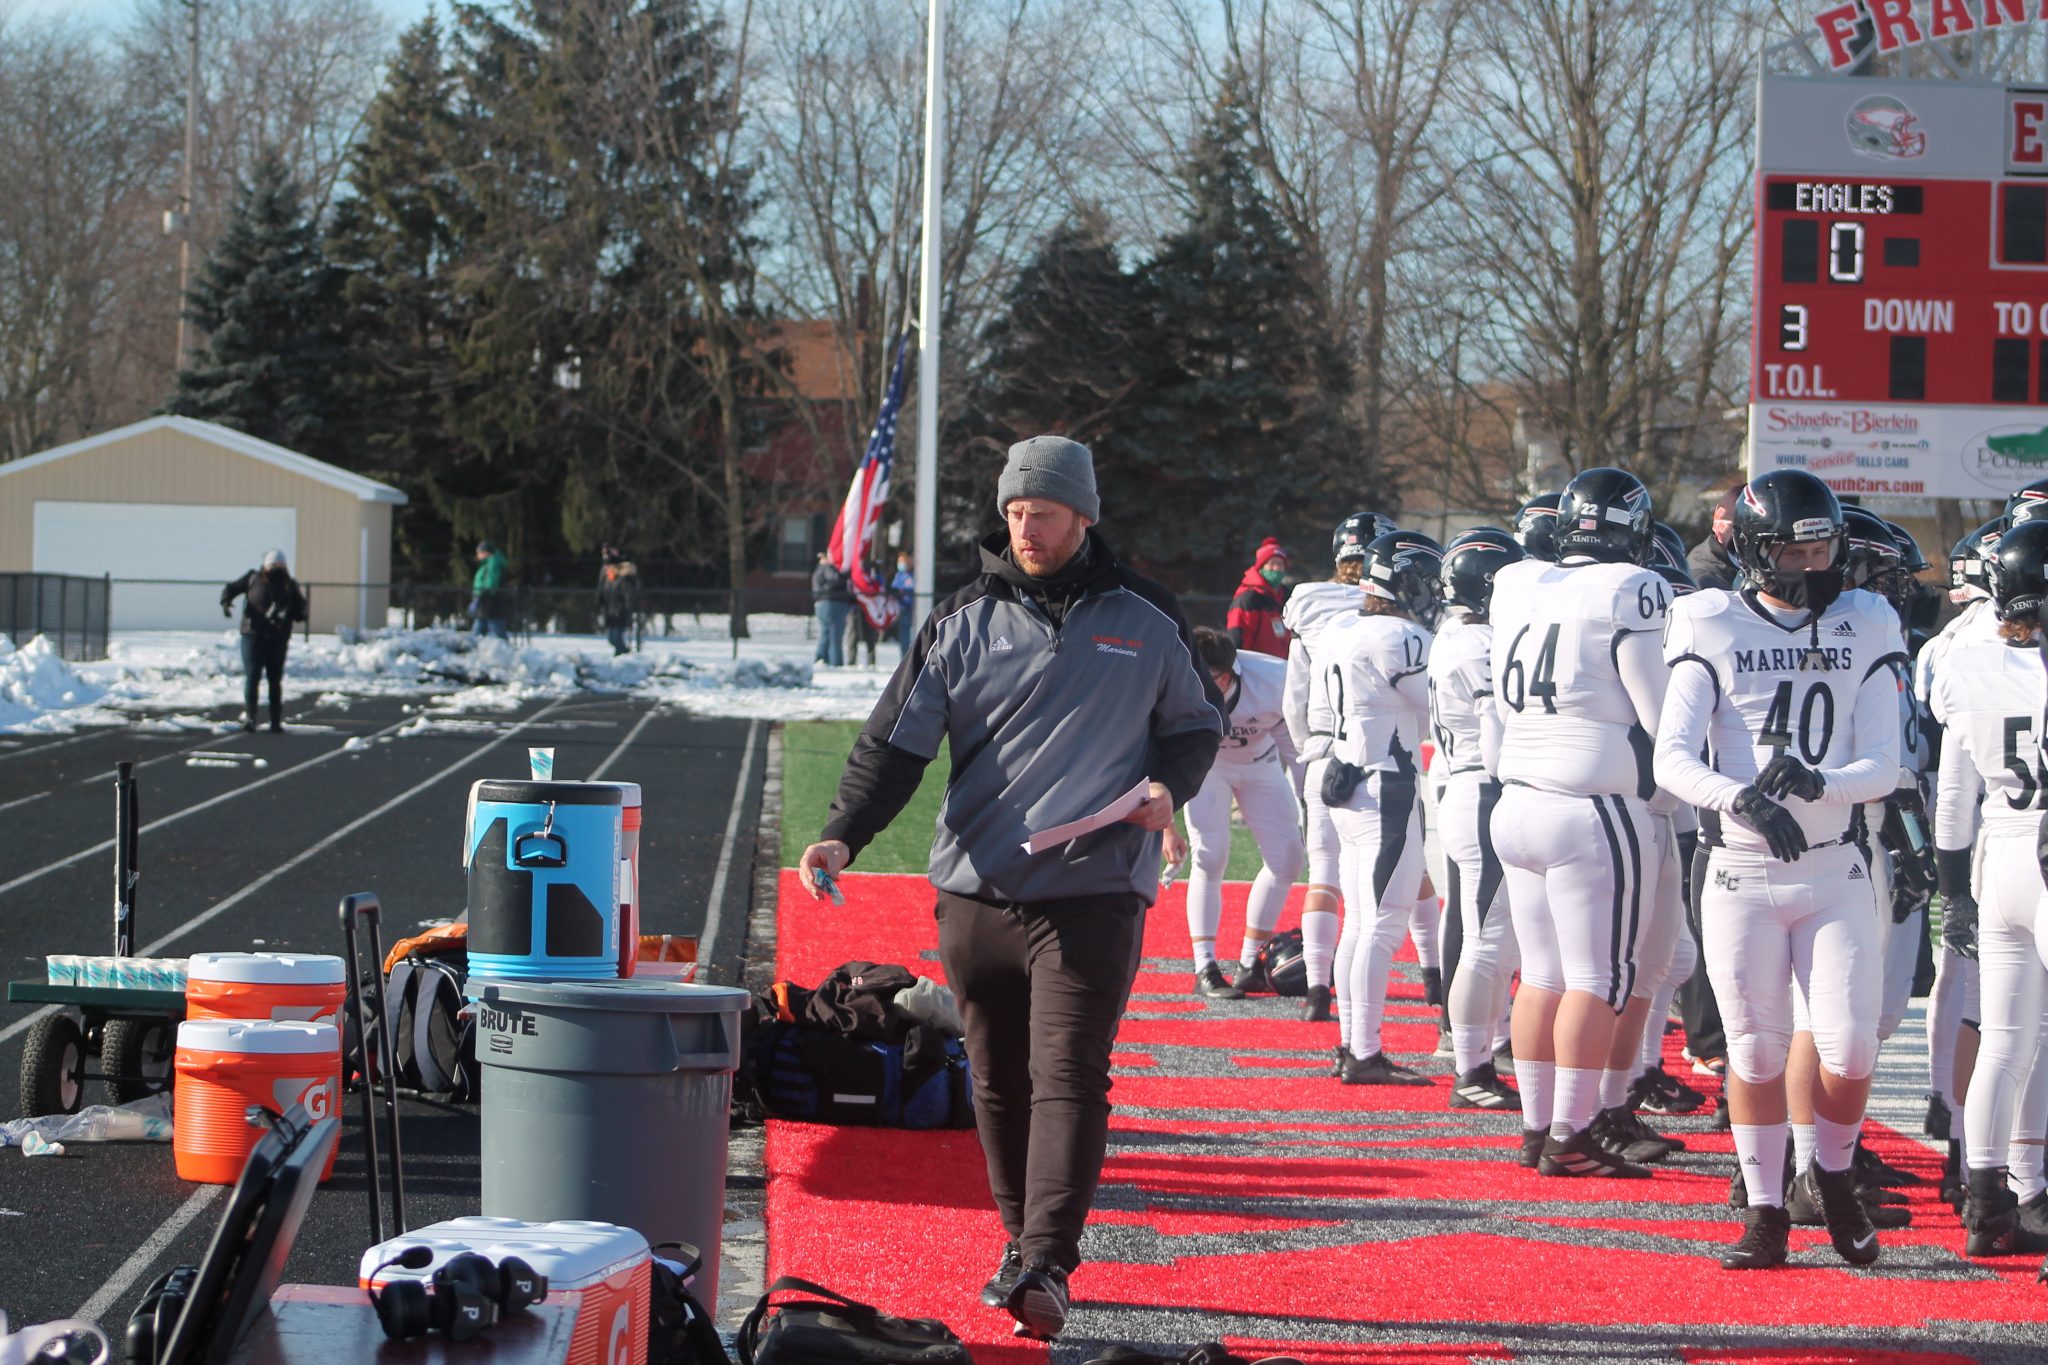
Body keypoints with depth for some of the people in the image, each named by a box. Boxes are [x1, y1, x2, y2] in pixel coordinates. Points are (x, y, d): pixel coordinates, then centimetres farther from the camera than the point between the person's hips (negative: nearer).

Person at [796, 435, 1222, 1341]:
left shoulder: (1145, 621, 7)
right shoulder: (963, 622, 7)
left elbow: (1197, 721, 21)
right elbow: (896, 741, 4)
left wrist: (1171, 786, -2)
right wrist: (843, 834, -11)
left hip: (1092, 892, -3)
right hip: (976, 891, 3)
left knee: (1068, 1078, -13)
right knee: (999, 1083, 9)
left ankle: (1047, 1266, -19)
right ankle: (1020, 1243, 23)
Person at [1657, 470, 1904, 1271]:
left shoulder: (1866, 630, 4)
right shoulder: (1715, 629, -2)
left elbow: (1883, 767, -2)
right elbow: (1672, 760, -11)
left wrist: (1813, 782, -23)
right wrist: (1742, 799, -30)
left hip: (1834, 874, 1)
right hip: (1742, 874, -1)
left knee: (1850, 1045, -8)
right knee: (1757, 1049, 2)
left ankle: (1831, 1175, 19)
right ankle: (1764, 1211, 15)